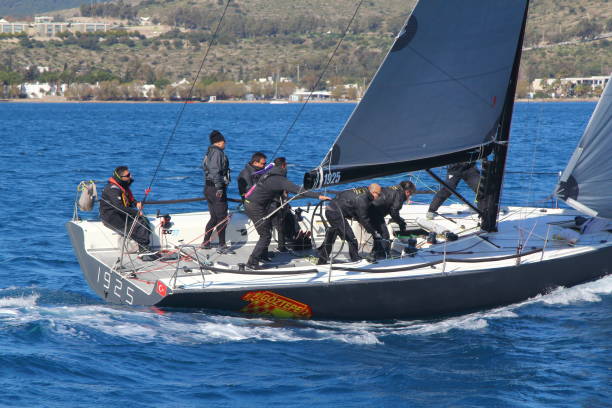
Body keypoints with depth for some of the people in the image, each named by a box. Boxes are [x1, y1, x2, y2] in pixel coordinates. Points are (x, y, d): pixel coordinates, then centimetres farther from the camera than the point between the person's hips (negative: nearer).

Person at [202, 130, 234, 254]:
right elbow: (215, 171, -22)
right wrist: (219, 188, -26)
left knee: (214, 217, 17)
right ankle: (222, 246, -6)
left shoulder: (209, 153, 18)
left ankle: (205, 243, 22)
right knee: (222, 217, -6)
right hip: (216, 189, -10)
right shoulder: (217, 152, -12)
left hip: (208, 188, 10)